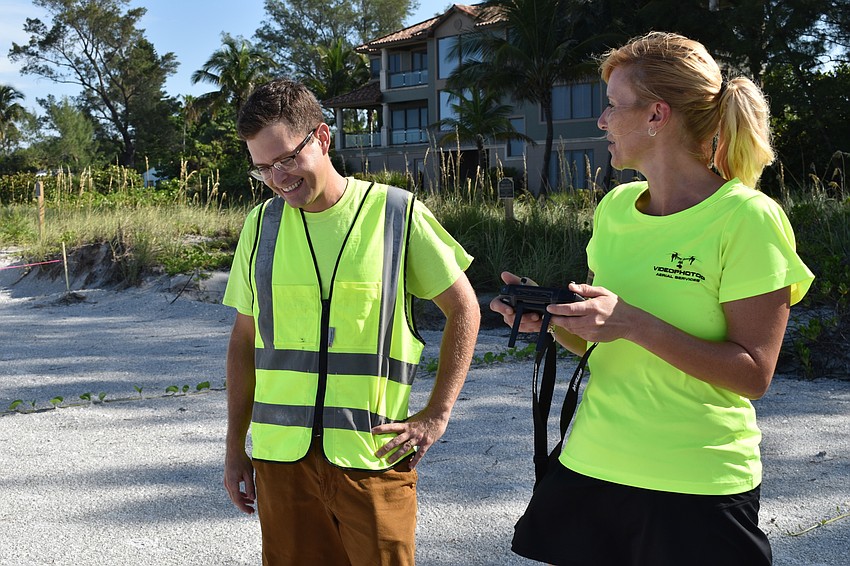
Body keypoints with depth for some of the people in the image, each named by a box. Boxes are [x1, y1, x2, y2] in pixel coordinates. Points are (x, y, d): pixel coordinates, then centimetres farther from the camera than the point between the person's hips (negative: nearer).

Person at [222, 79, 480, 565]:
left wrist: (436, 416, -4)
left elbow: (464, 309, 2)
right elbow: (245, 338, 12)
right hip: (280, 455, 3)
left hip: (372, 456, -3)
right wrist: (235, 445, 12)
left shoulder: (397, 213, -5)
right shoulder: (261, 224, 6)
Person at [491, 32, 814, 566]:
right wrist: (550, 317, -8)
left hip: (697, 484, -5)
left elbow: (754, 374, -16)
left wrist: (632, 323, -24)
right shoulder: (615, 208, 6)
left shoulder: (747, 218, -12)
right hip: (591, 464, 5)